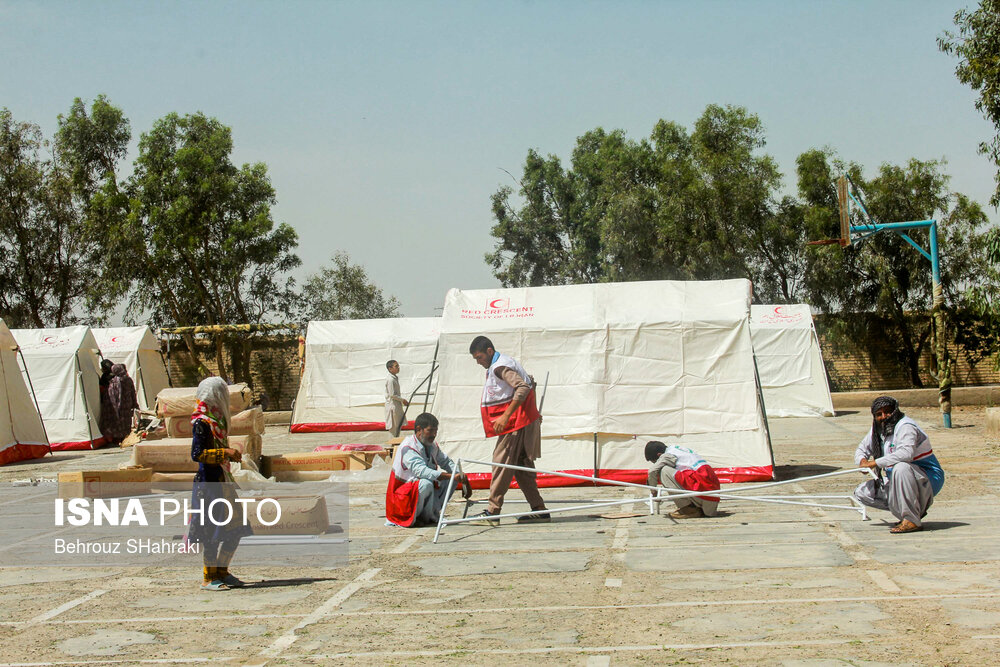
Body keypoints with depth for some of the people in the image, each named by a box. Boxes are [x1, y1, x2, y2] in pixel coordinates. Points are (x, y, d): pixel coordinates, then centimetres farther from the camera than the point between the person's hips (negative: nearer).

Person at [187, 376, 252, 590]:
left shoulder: (217, 420, 14)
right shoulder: (202, 423, -14)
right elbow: (197, 454, -20)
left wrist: (231, 454, 12)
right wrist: (225, 452, -20)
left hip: (222, 480, 9)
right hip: (208, 482, -9)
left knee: (234, 529, 11)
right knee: (212, 531, -3)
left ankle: (222, 572, 22)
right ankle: (209, 578, 6)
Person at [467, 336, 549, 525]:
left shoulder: (500, 367, -14)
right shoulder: (504, 363, 18)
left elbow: (523, 388, -27)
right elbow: (529, 382, 29)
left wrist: (505, 416, -29)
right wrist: (533, 410, 33)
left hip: (516, 422, -11)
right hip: (523, 421, 11)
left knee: (502, 462, -10)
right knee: (521, 465, 10)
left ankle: (493, 512, -10)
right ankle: (539, 510, 11)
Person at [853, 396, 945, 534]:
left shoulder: (905, 427, -19)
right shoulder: (877, 430, 6)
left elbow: (906, 453, -38)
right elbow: (861, 450, 20)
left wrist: (875, 463, -34)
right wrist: (863, 461, -6)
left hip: (928, 480, -9)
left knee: (901, 467, -40)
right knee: (861, 492, 3)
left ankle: (912, 520, -30)